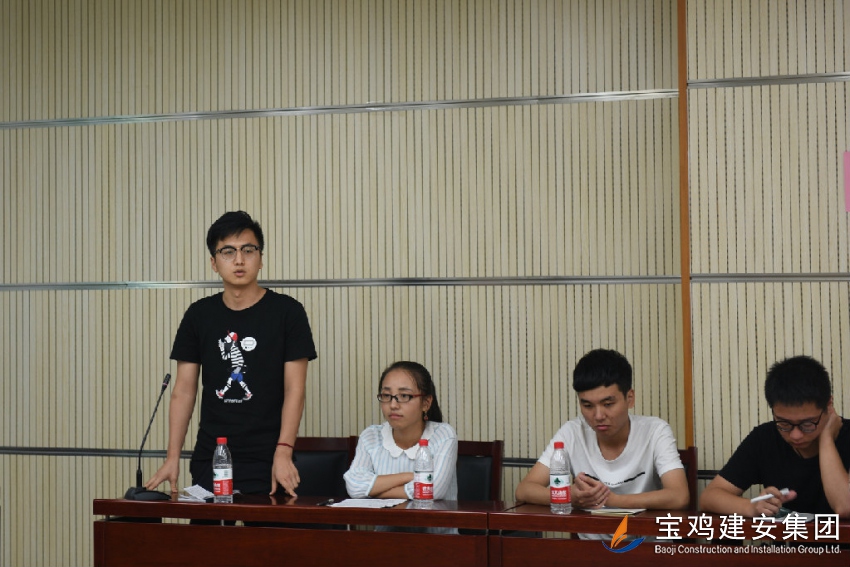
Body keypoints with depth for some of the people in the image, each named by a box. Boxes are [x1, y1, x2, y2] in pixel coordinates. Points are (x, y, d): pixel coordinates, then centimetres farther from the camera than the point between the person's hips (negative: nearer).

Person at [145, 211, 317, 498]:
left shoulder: (287, 312, -2)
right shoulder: (199, 315, 8)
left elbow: (294, 390, -6)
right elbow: (184, 390, 7)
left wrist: (283, 452, -17)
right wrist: (172, 458, -1)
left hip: (266, 465, -3)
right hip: (209, 461, 3)